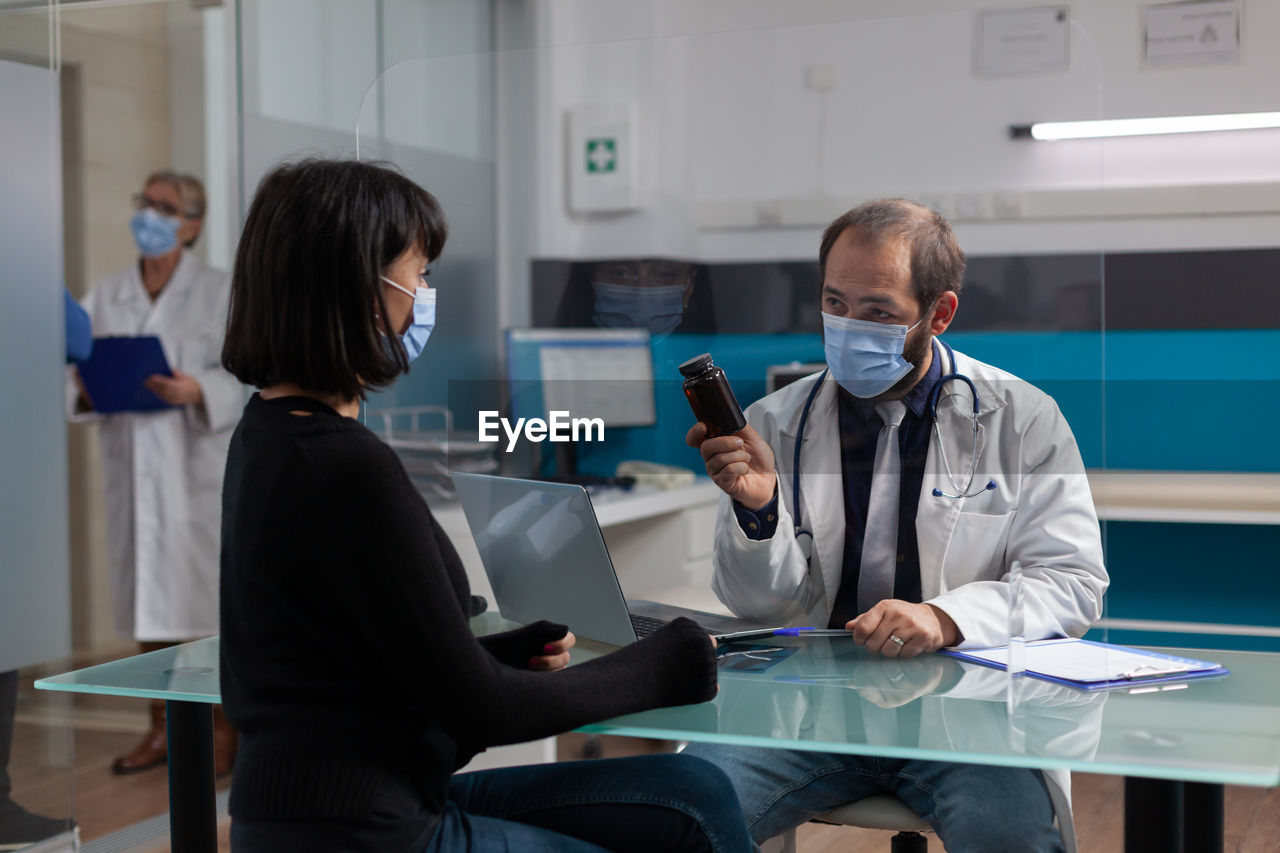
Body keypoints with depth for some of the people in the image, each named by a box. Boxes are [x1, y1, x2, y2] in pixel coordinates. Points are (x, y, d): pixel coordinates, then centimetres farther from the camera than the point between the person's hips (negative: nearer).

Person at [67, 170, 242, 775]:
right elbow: (79, 369, 12)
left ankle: (223, 731, 8)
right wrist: (86, 390, -10)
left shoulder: (219, 292, 1)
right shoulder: (105, 295, 13)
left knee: (209, 595, -3)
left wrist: (197, 390, -23)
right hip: (131, 466, 4)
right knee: (146, 597, 10)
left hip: (198, 462, -4)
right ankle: (162, 730, 22)